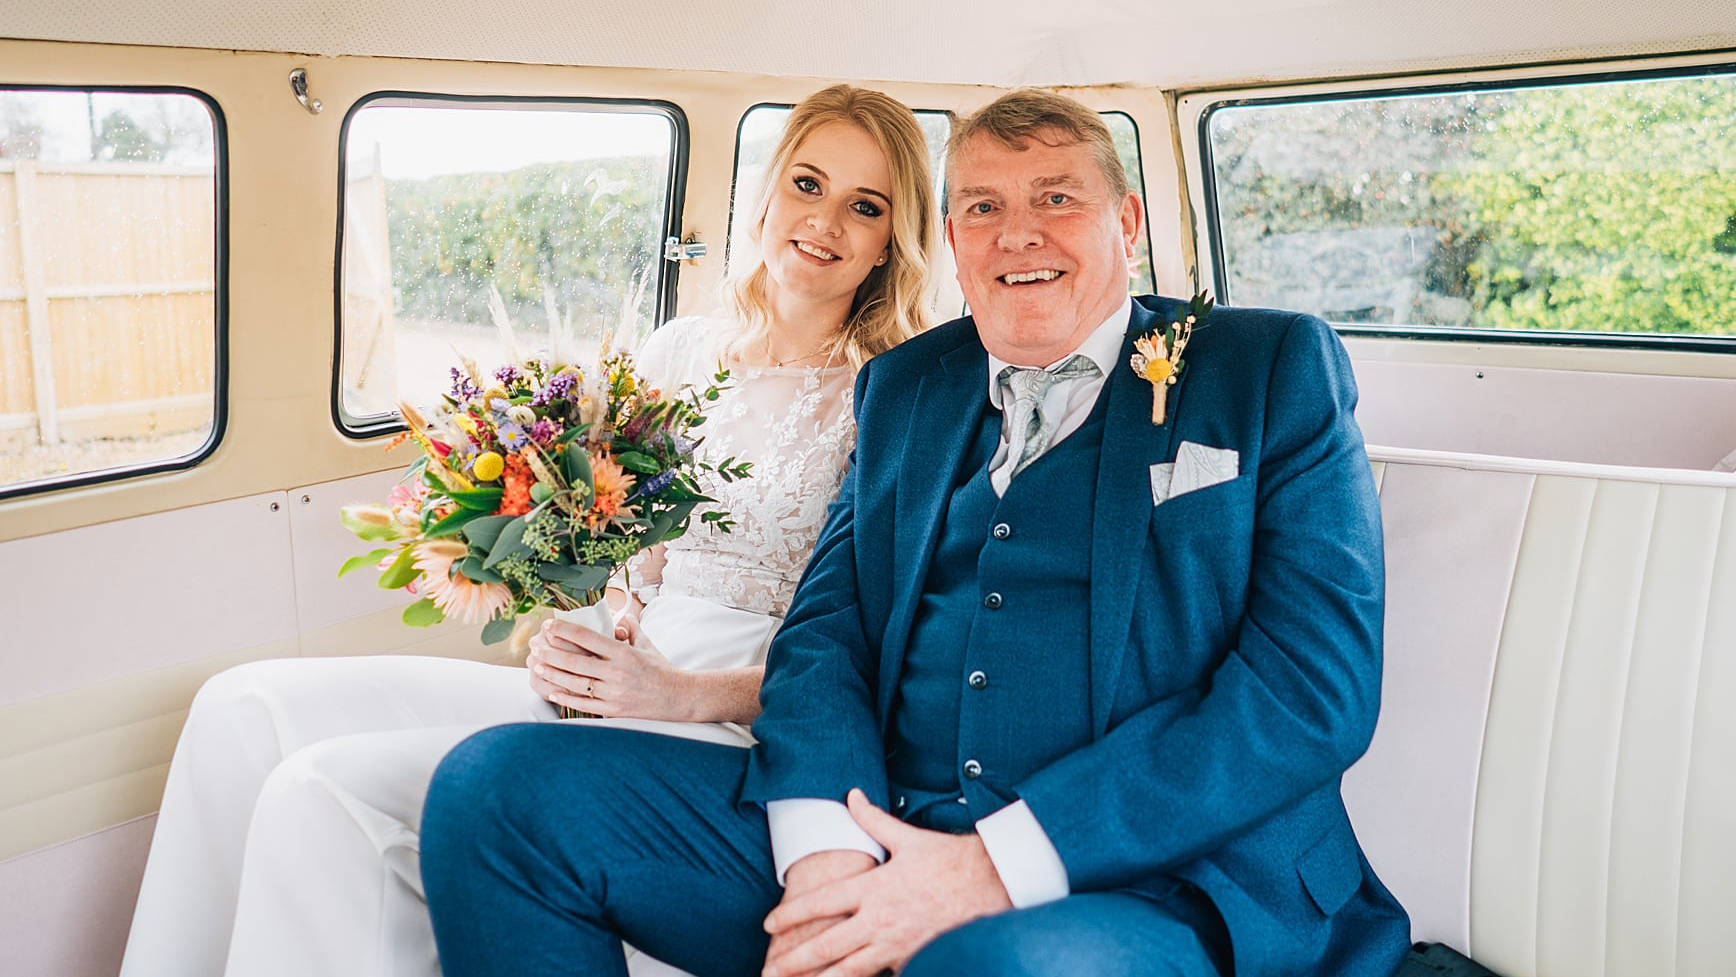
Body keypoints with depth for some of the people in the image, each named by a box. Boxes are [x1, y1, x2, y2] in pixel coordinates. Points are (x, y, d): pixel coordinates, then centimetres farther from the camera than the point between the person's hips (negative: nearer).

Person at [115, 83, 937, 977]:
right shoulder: (674, 352, 12)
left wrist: (686, 693, -18)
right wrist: (573, 638, -3)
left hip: (724, 731, -6)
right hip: (608, 686, 7)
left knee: (328, 794, -21)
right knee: (249, 710, -5)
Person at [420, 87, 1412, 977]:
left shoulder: (1278, 371, 4)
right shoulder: (902, 387, 17)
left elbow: (1316, 683, -8)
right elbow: (825, 628, 11)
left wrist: (997, 866, -16)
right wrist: (827, 855, -12)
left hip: (1152, 888, -4)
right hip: (877, 835, 5)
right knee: (498, 782, -7)